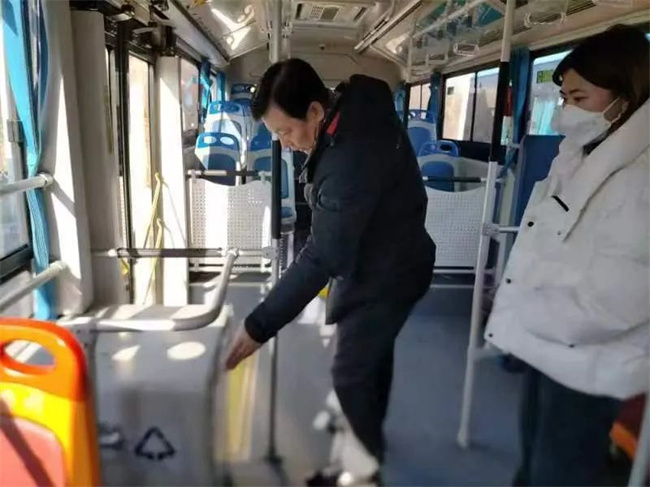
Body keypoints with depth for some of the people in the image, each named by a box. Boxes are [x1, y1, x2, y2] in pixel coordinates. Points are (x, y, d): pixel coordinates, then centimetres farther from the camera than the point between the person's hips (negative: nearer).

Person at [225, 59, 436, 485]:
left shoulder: (349, 161, -37)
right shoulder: (358, 103, -7)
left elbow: (322, 257, -36)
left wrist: (260, 327, -32)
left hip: (384, 273, -10)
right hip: (386, 257, 10)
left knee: (351, 375, 3)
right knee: (373, 353, 26)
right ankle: (369, 435, 50)